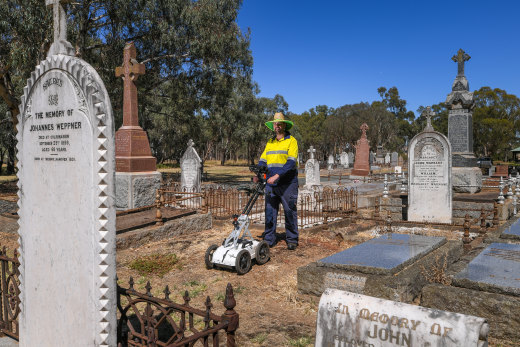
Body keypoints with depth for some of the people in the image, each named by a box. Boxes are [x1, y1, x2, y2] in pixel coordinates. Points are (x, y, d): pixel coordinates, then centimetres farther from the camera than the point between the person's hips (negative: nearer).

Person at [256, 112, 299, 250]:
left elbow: (291, 162, -14)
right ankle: (269, 240, 14)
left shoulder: (291, 141, -3)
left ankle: (292, 240, 11)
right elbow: (263, 160, 15)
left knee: (290, 212, 0)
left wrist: (277, 176, -22)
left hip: (287, 183, -5)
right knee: (270, 212, 6)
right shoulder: (270, 142, 16)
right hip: (271, 184, 5)